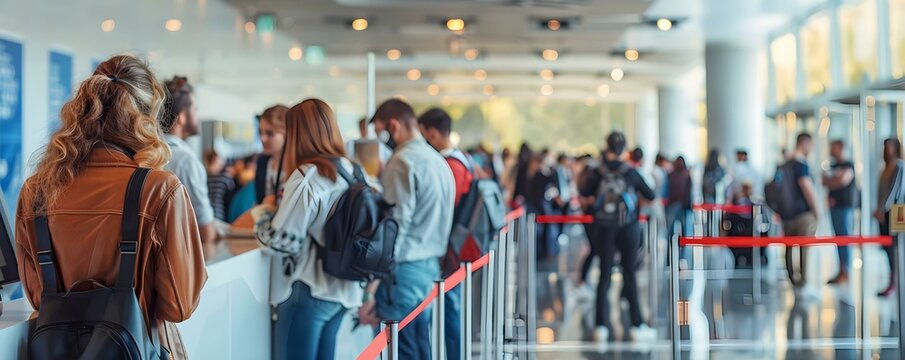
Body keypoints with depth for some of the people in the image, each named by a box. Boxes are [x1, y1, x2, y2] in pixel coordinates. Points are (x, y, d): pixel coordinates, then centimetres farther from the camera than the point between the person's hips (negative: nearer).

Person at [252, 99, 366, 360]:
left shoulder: (307, 176, -17)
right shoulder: (350, 171, 8)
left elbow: (282, 241, -17)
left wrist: (264, 211, 1)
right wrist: (283, 206, 20)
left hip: (309, 291, -8)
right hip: (341, 289, 8)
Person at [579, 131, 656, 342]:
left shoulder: (598, 174, -3)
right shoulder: (630, 172, -5)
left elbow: (585, 195, 8)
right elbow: (650, 196, 3)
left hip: (605, 228, 1)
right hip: (628, 228, -1)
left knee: (604, 274, 5)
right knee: (630, 274, 3)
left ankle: (601, 326, 0)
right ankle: (637, 326, 3)